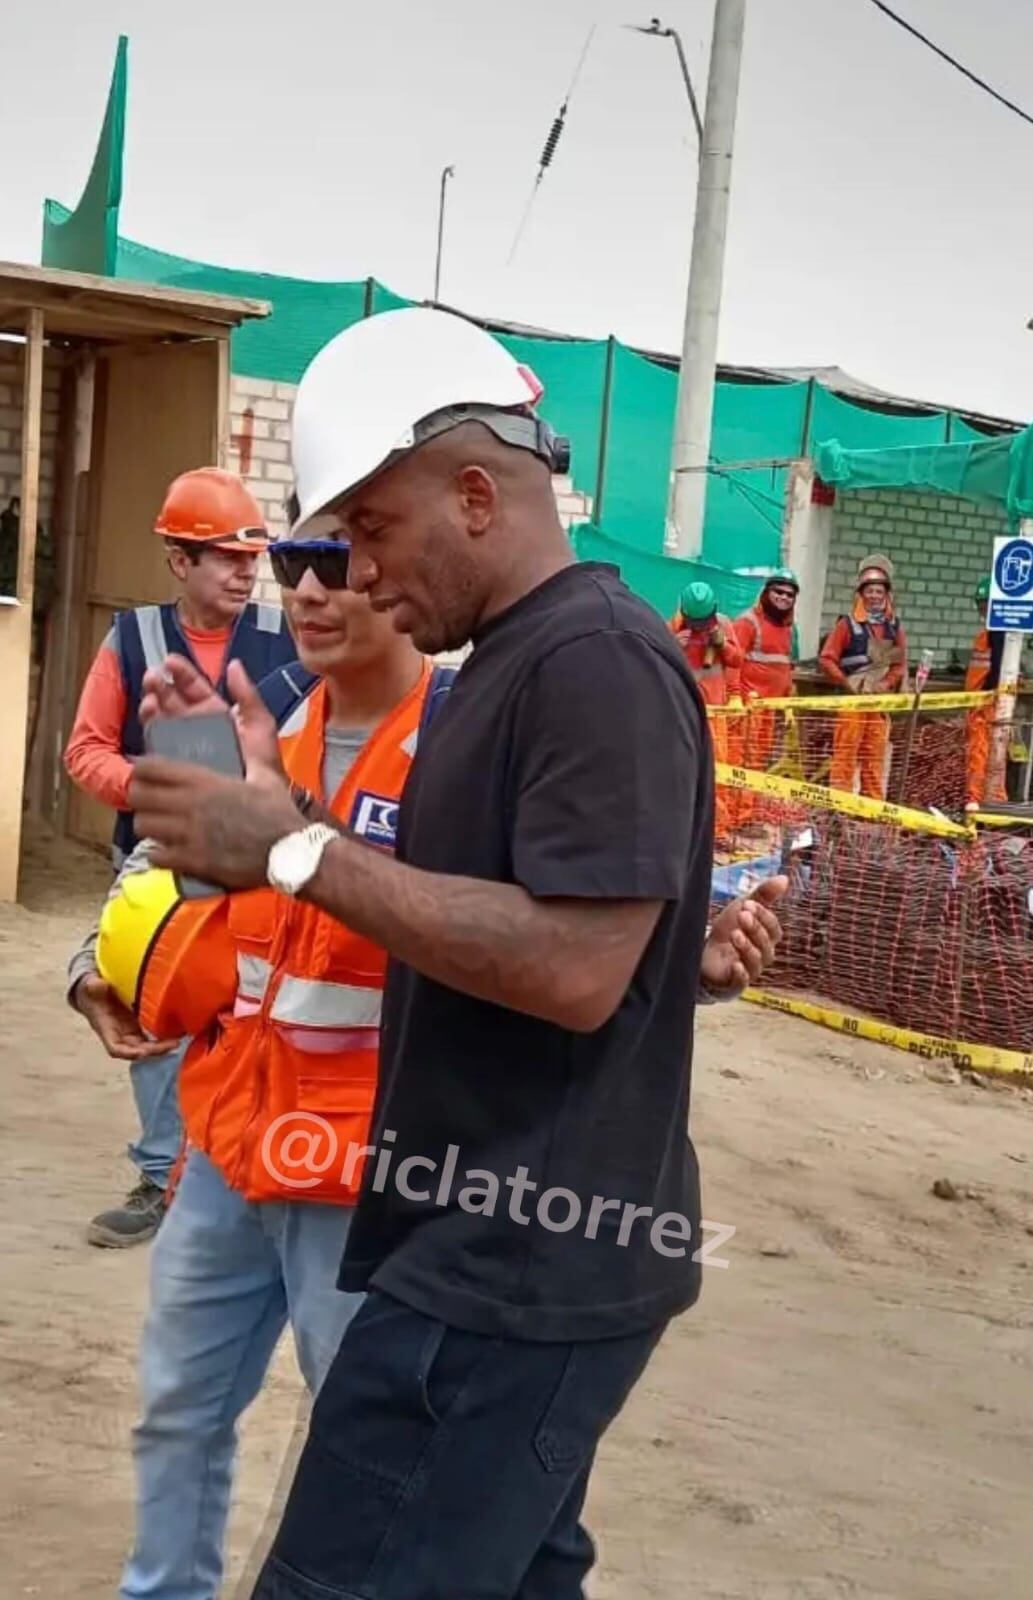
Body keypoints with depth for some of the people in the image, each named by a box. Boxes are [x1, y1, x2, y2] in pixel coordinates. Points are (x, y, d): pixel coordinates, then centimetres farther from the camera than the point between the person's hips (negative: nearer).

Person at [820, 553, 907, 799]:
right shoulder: (848, 624, 0)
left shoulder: (895, 627, 11)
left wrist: (885, 684, -8)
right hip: (852, 698, -4)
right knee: (846, 753, -6)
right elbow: (827, 659, -5)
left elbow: (900, 664, 9)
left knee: (876, 755, 7)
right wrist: (848, 684, -12)